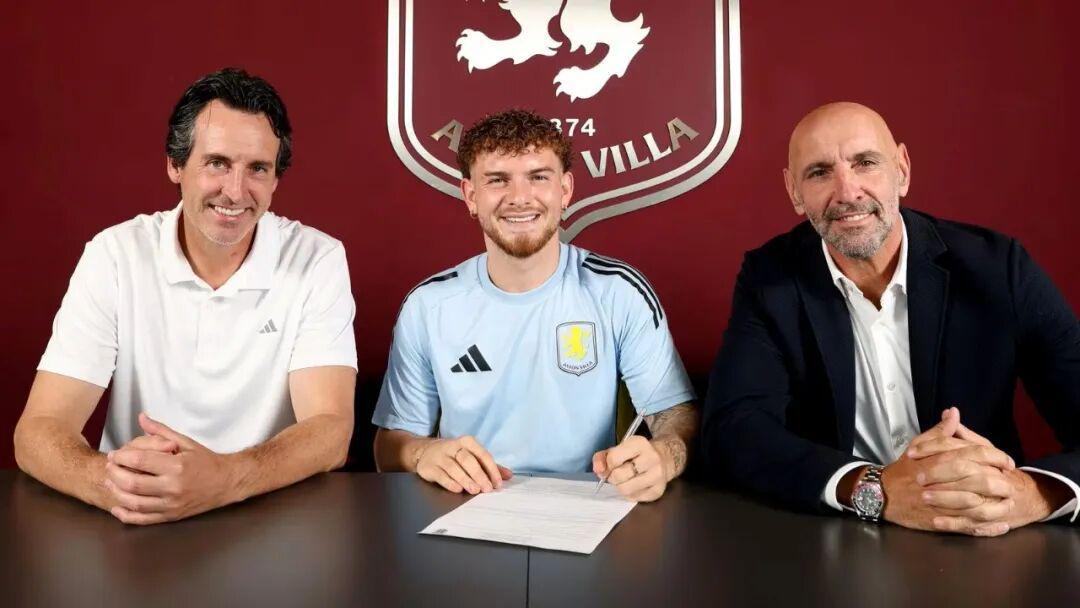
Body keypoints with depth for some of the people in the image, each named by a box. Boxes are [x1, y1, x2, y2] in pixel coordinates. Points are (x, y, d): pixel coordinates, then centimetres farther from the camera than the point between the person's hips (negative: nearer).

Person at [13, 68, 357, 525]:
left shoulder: (318, 261, -7)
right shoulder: (113, 255, -4)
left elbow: (330, 430, -15)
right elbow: (38, 429, -9)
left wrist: (224, 478, -33)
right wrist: (107, 481, -30)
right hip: (134, 526, 2)